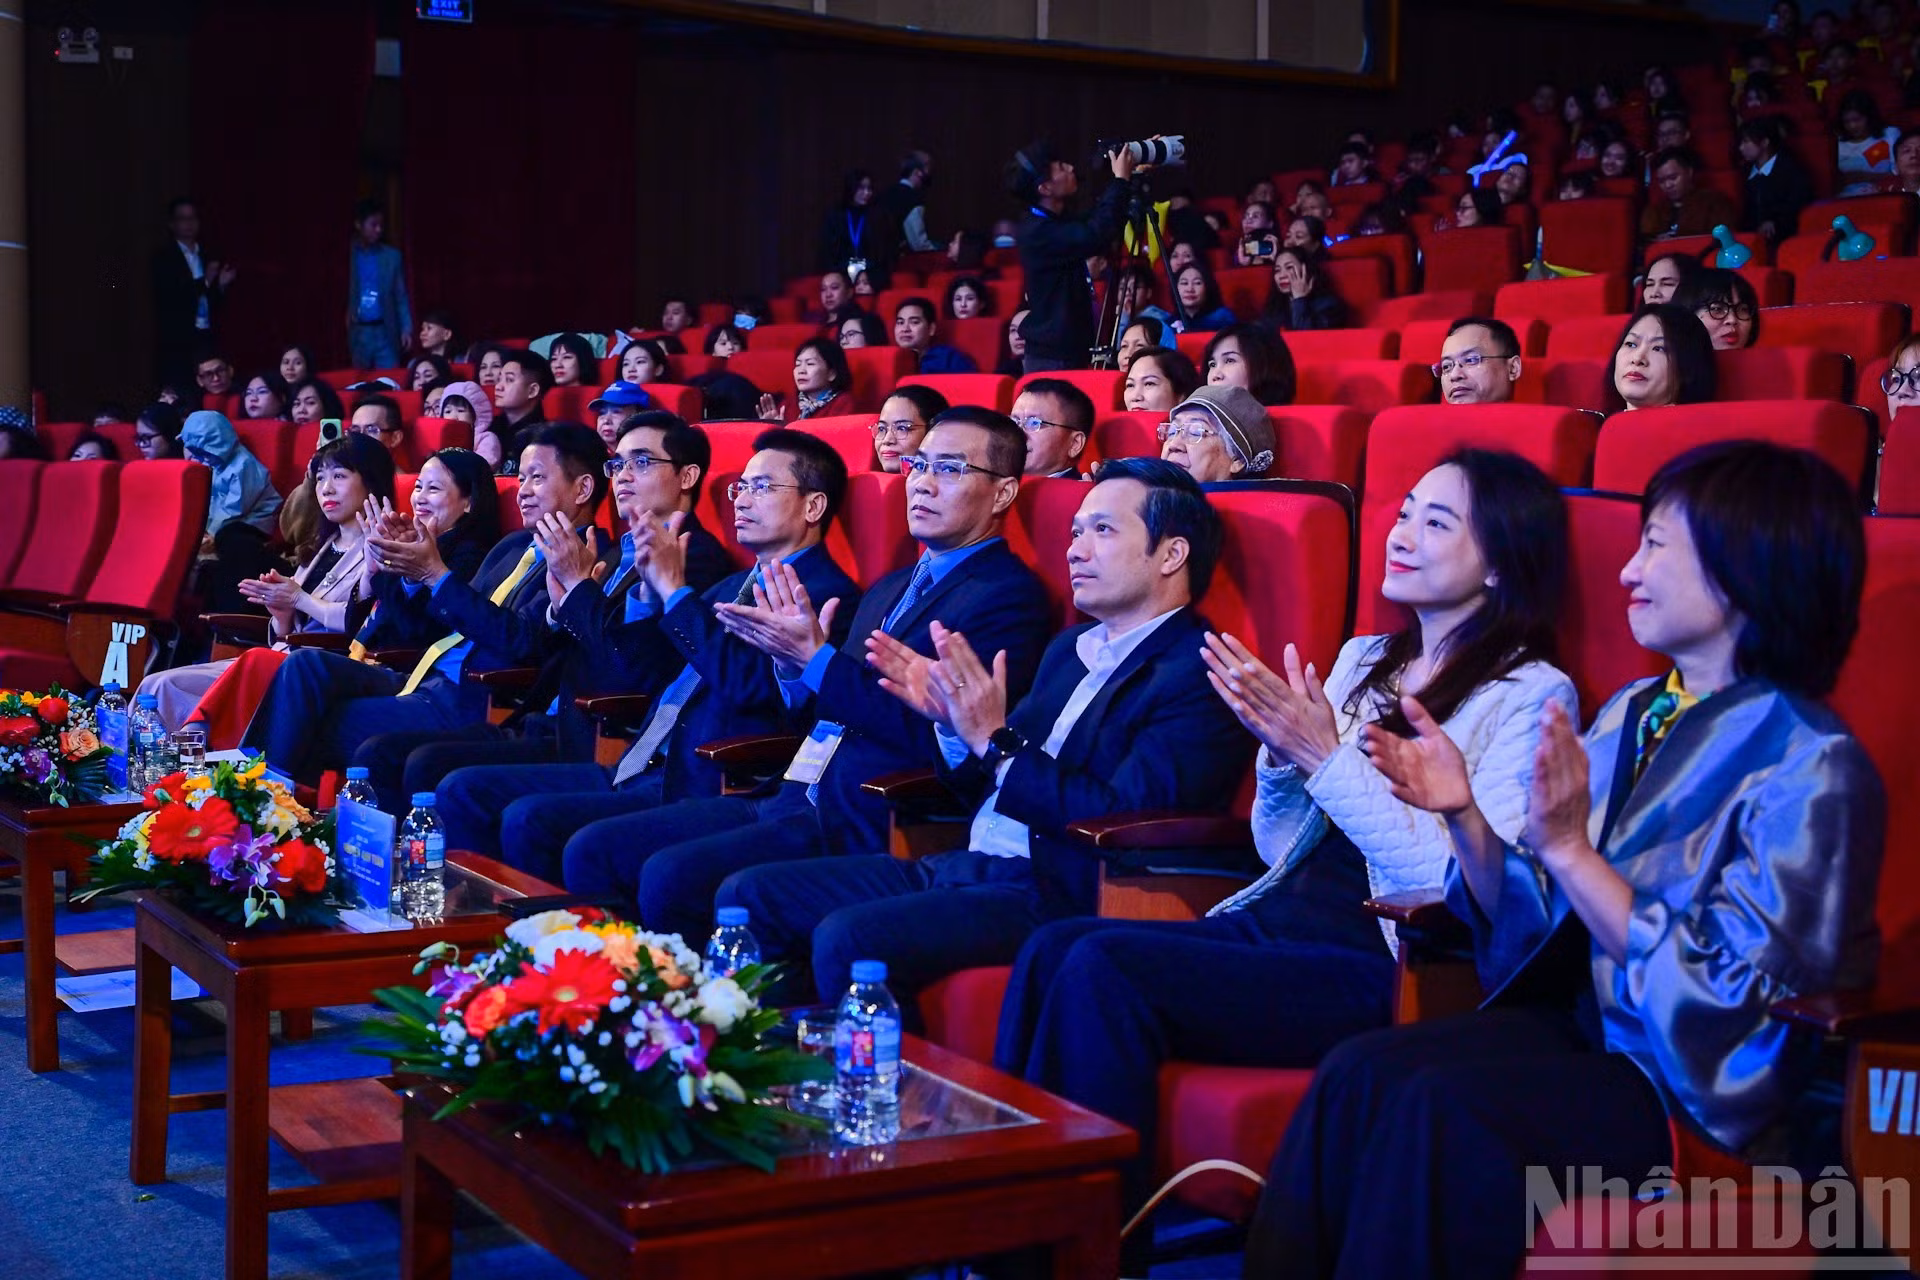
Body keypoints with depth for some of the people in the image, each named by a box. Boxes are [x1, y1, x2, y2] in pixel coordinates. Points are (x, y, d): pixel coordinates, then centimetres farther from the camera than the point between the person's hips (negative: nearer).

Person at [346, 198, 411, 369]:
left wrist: (406, 329, -3)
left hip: (385, 333, 1)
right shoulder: (347, 255, 2)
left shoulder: (392, 256, 8)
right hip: (357, 333, -1)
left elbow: (401, 297, 8)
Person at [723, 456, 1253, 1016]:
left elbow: (1123, 820, -20)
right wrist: (953, 722, 1)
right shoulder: (1070, 648, 19)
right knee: (748, 896, 1)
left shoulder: (1199, 679, -9)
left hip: (1059, 901, -9)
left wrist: (996, 740, -17)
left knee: (849, 938, -30)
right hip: (963, 867, 9)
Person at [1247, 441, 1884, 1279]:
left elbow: (1720, 1004, -19)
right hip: (1586, 1026, 7)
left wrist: (1569, 849, -24)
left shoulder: (1813, 768, -13)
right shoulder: (1631, 714, 8)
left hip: (1715, 1093, -6)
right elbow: (1538, 927, 11)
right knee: (1360, 1071, -20)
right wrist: (1463, 814, -6)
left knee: (1443, 1107, -30)